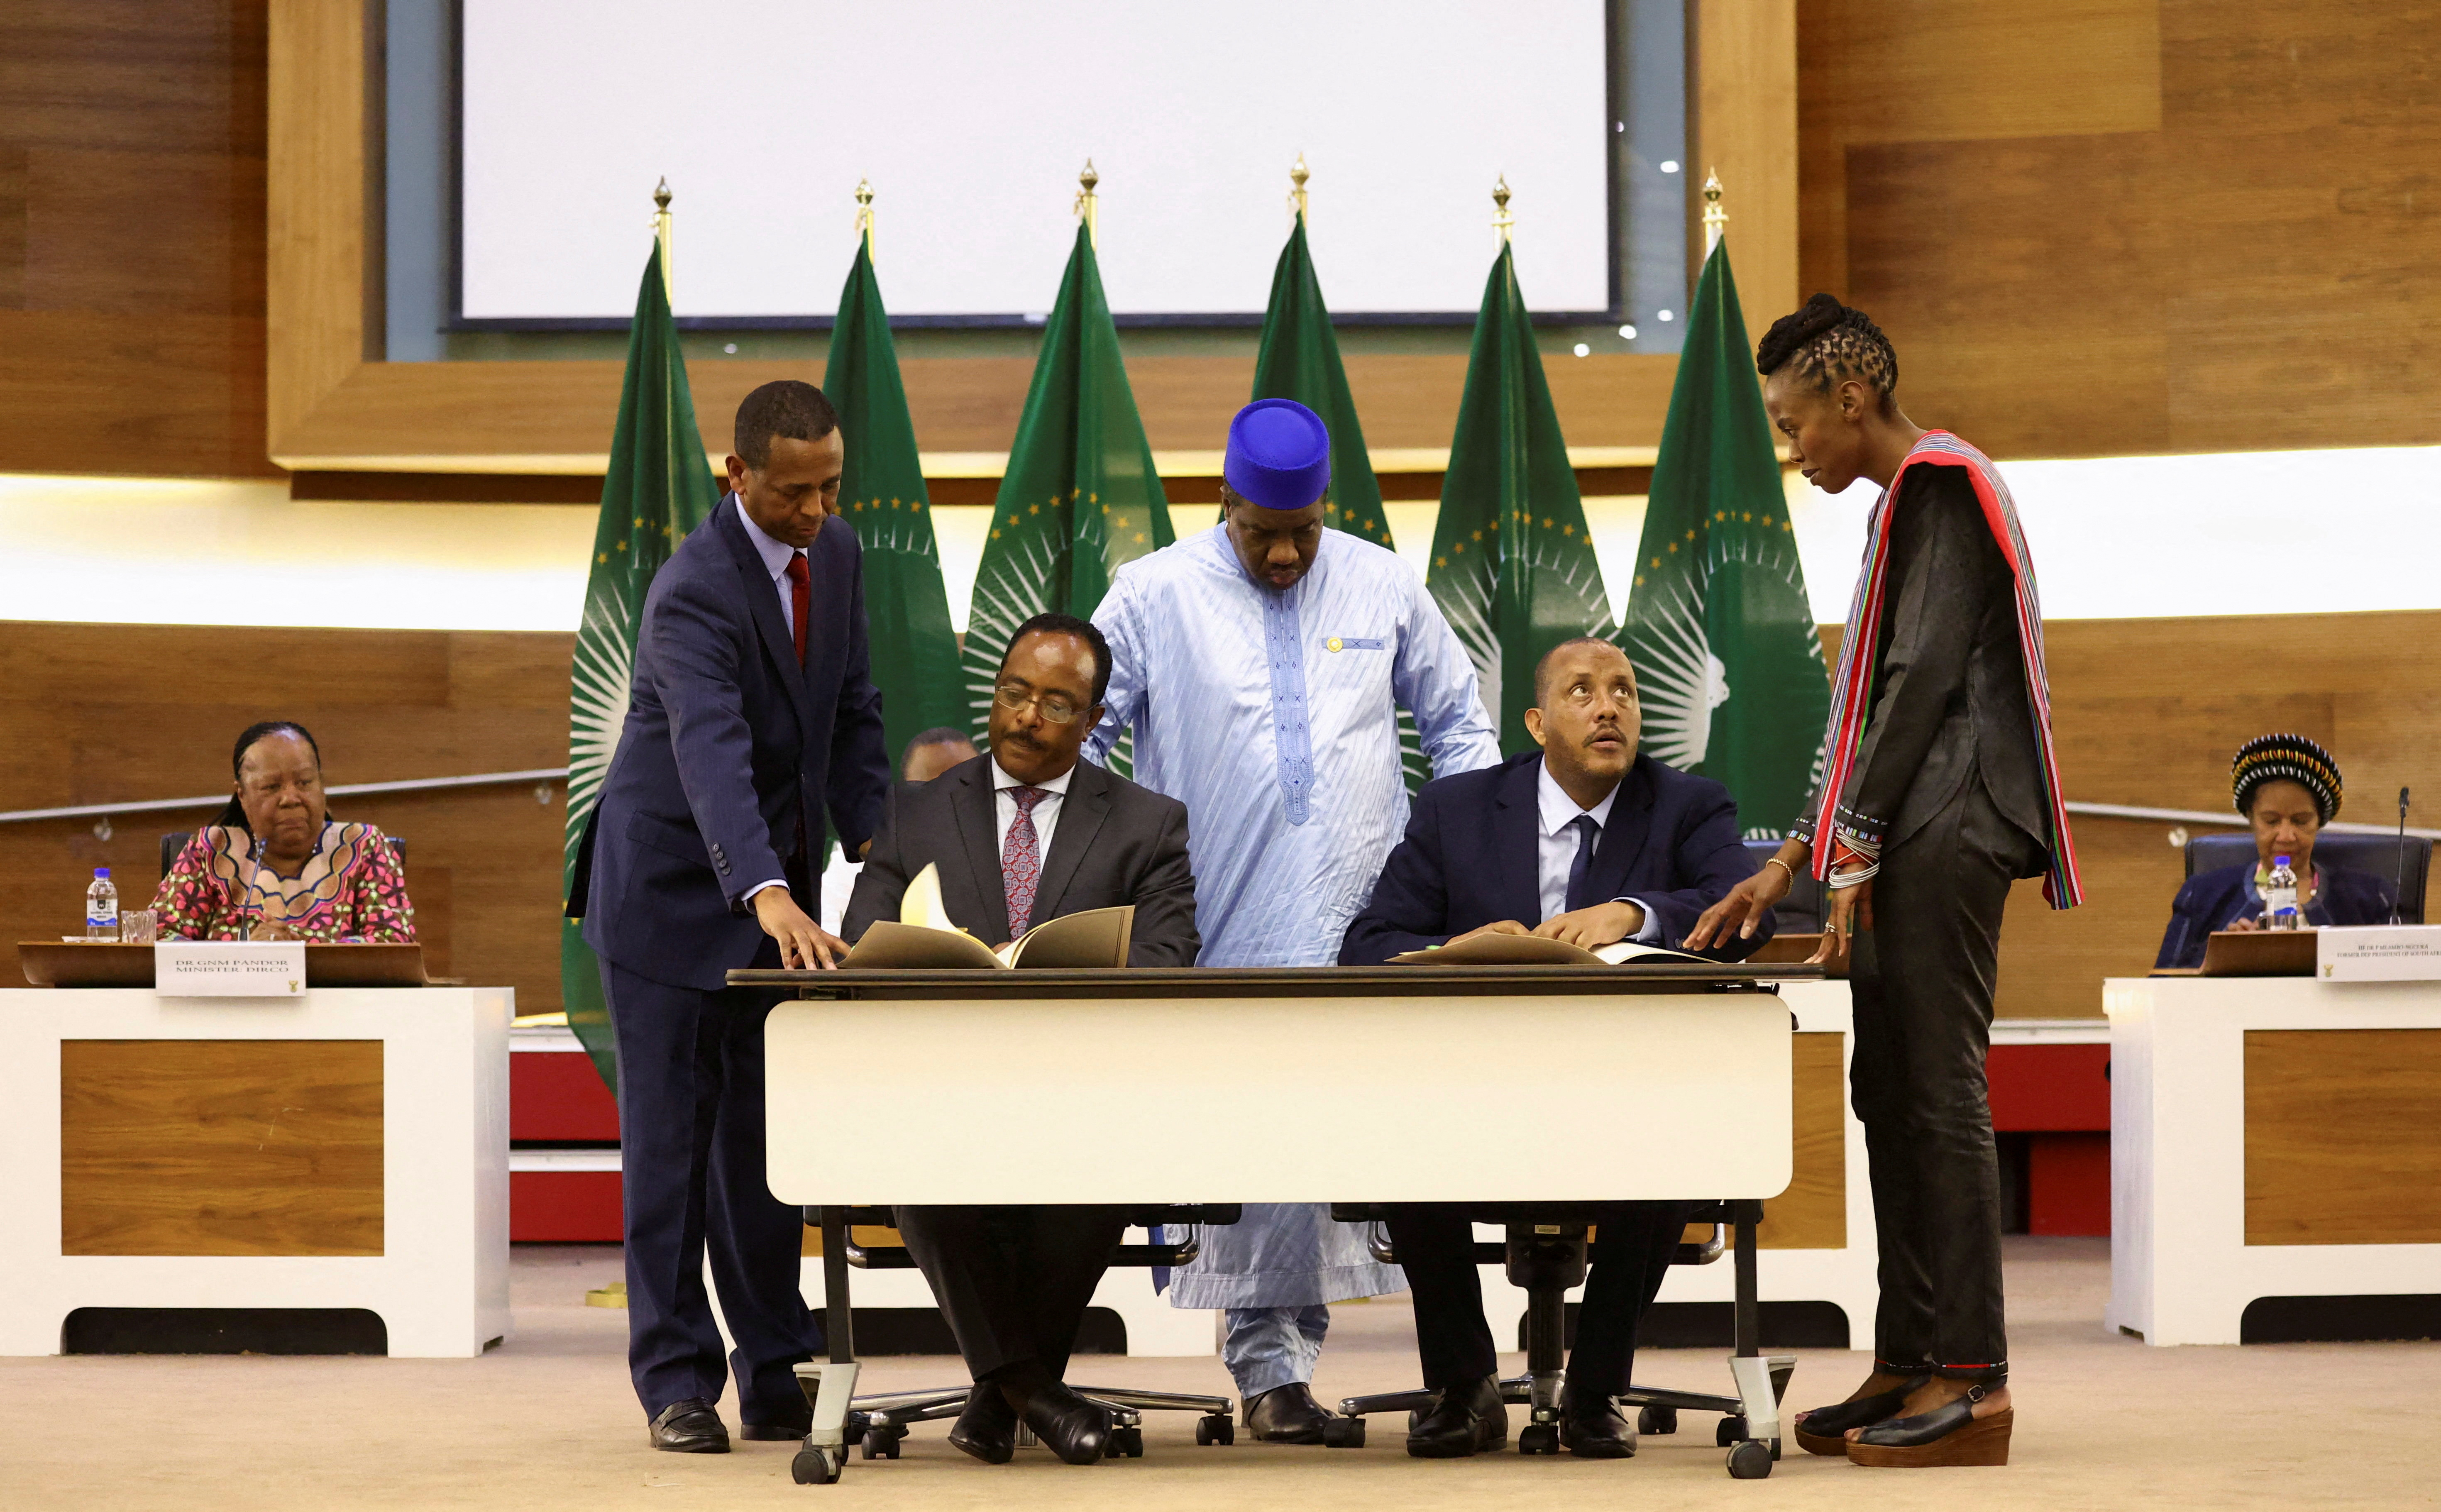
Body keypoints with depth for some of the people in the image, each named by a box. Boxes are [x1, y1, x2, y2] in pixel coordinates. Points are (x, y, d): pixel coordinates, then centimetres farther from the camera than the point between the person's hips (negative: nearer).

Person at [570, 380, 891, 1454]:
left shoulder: (834, 555, 0)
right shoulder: (695, 592, -25)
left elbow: (853, 713, 11)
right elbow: (712, 756, -39)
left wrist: (876, 848, 0)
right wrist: (770, 899, -52)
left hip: (775, 888, 7)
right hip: (674, 889, -6)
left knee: (763, 1136, 10)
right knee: (671, 1141, 0)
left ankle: (774, 1369, 16)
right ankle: (678, 1381, 6)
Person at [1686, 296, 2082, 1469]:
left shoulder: (1940, 487, -8)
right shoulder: (1907, 503, 22)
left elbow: (1923, 677, -16)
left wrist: (1855, 851, -16)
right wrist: (1790, 864, 21)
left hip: (1944, 835, -10)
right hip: (1907, 843, 10)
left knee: (1941, 1095, -11)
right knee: (1890, 1094, 9)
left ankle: (1971, 1383, -10)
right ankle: (1909, 1362, 13)